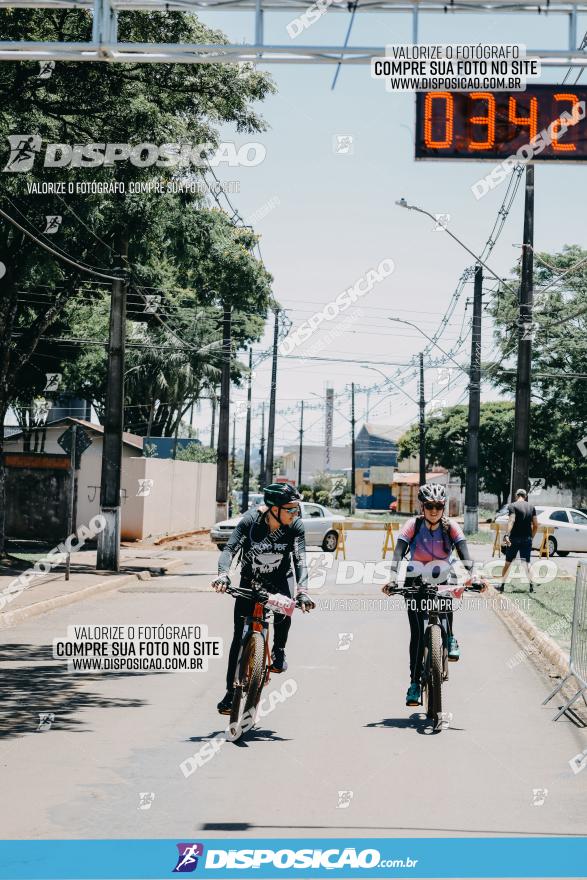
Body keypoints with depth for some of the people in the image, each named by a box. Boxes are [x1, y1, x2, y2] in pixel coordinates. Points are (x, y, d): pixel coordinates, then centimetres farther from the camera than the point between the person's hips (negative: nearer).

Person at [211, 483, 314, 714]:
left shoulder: (295, 526, -20)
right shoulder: (251, 521, -25)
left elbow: (300, 560, -28)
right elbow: (230, 549, -33)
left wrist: (302, 589, -46)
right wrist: (223, 574, -52)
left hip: (280, 578, 1)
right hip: (250, 579, -1)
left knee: (283, 609, -27)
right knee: (240, 635, -7)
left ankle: (279, 650, 4)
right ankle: (231, 691, 0)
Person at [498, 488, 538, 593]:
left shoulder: (513, 506, -6)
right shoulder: (531, 507, 8)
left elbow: (511, 521, -21)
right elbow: (535, 525, 7)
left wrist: (507, 535, -29)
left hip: (514, 538, -3)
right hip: (527, 539, 3)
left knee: (508, 563, 8)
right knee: (526, 563, 5)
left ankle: (502, 585, 13)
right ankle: (531, 585, -9)